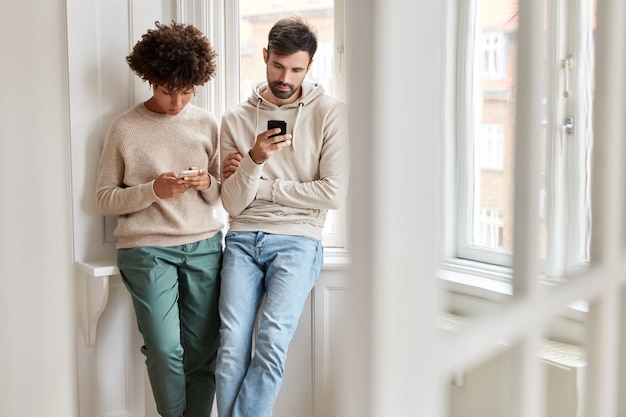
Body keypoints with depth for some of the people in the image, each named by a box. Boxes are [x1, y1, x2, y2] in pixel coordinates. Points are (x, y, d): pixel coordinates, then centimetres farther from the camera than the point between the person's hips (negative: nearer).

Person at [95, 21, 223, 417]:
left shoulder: (207, 124, 8)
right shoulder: (125, 128, 1)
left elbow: (224, 194, 13)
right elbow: (105, 199, 1)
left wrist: (207, 184, -10)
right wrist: (153, 190, -15)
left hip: (204, 247, 3)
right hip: (147, 250, -2)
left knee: (203, 351, 2)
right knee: (165, 351, -11)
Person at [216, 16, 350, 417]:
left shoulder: (330, 113, 1)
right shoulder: (236, 118, 8)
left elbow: (333, 193, -7)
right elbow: (233, 204, 4)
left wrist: (259, 187, -2)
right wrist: (254, 161, -16)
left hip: (297, 239, -2)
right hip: (243, 240, 2)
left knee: (271, 343, -20)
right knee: (232, 348, -14)